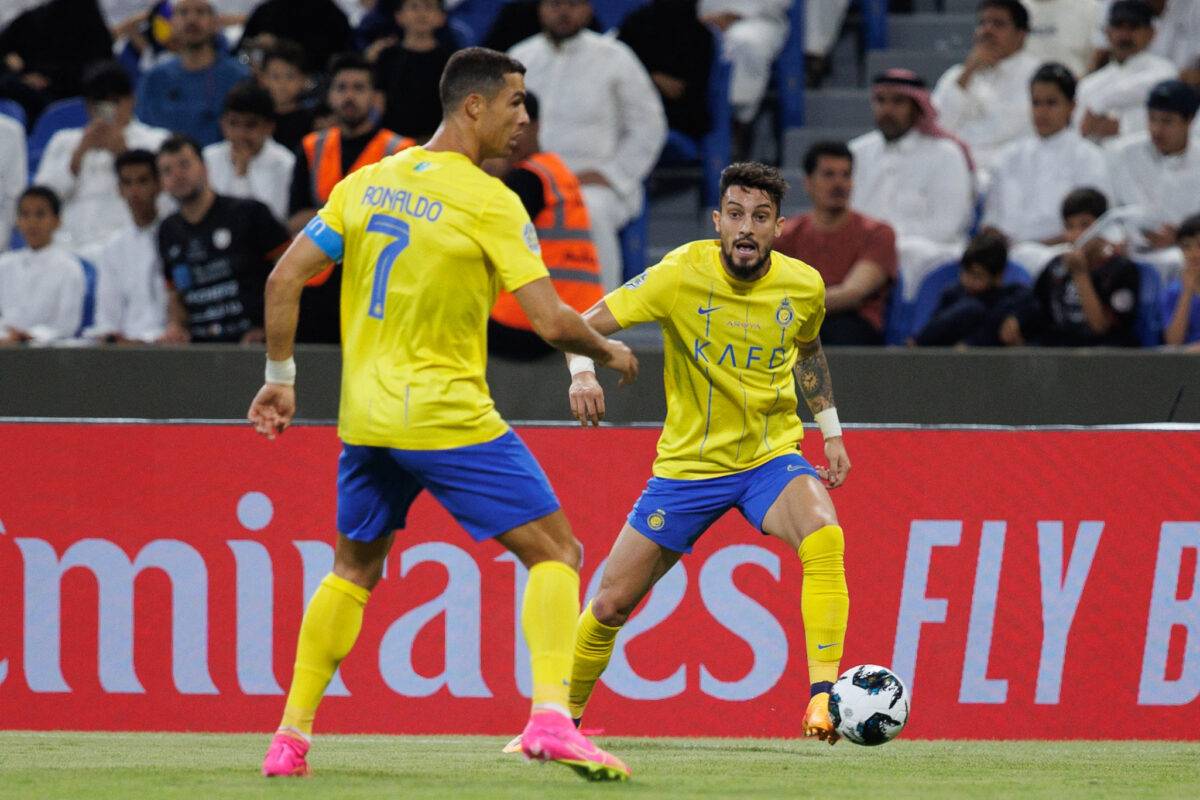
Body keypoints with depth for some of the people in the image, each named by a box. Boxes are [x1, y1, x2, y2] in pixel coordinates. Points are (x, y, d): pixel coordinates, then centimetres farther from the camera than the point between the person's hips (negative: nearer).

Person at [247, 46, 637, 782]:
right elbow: (551, 321, -16)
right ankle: (551, 716, -16)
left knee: (353, 571, 23)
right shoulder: (488, 202, -12)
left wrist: (280, 378, 14)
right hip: (450, 416, -6)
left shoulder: (369, 183, 5)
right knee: (555, 551, 2)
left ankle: (291, 738, 20)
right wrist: (608, 351, 4)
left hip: (367, 417, 6)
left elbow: (285, 279, 4)